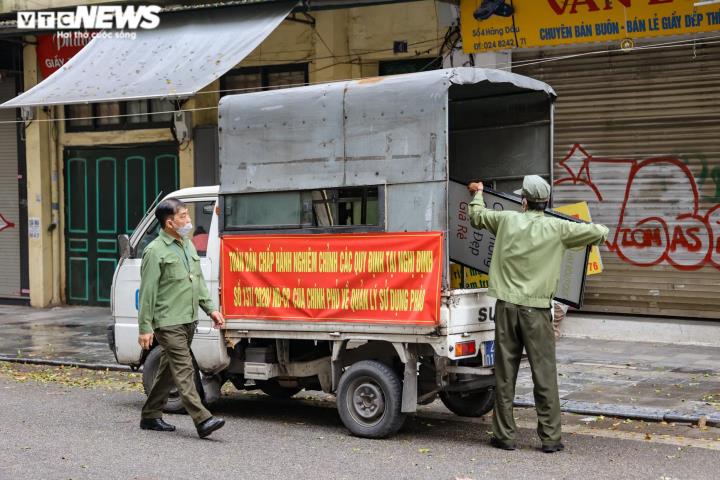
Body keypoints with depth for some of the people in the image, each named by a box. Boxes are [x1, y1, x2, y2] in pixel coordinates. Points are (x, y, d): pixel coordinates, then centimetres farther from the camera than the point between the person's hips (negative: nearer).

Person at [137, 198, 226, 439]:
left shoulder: (188, 245, 15)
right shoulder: (155, 251, -11)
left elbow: (199, 281, 22)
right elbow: (147, 292, -12)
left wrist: (210, 309, 12)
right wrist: (145, 328, -14)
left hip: (189, 320, 9)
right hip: (168, 322, -8)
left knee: (168, 370, 14)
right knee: (184, 370, -12)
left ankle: (151, 416, 24)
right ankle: (202, 420, -18)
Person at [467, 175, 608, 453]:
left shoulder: (507, 220, 2)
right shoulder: (557, 229, -5)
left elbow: (476, 216, 21)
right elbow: (601, 233, 1)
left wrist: (477, 194, 41)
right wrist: (599, 232, 26)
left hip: (507, 305, 2)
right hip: (536, 309, -2)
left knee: (505, 373, 8)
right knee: (544, 374, 2)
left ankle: (505, 435, 14)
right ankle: (550, 438, 5)